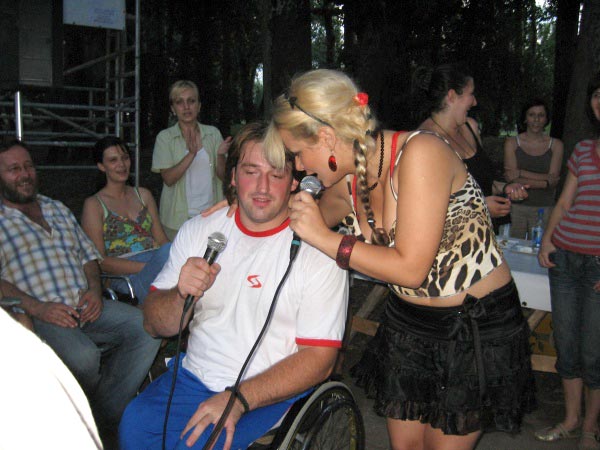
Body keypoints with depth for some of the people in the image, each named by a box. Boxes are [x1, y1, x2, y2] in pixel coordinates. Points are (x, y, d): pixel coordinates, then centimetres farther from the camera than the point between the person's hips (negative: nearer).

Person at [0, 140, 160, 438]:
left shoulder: (57, 209, 23)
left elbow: (89, 256, 22)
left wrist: (94, 289, 2)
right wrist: (36, 307, -20)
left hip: (86, 306, 6)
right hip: (38, 314, -6)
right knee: (83, 357, -34)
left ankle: (103, 419, -10)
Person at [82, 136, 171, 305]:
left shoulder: (143, 195, 23)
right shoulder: (94, 205, 7)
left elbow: (162, 239, 16)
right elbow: (99, 261, -2)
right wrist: (145, 267, -16)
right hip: (124, 275, -5)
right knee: (166, 255, -36)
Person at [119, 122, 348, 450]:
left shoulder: (318, 251, -10)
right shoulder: (197, 230, 3)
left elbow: (319, 358, -12)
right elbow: (154, 326, 3)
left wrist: (238, 399, -23)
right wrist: (182, 295, -20)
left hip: (271, 389, -3)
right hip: (195, 375, 4)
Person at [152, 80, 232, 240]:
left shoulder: (213, 133, 5)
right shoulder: (165, 137, -1)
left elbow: (222, 175, 2)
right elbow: (168, 179, -11)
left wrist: (220, 155, -18)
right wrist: (191, 154, -23)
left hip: (211, 213, 2)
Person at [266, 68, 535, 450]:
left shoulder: (422, 151, -25)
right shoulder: (350, 178, -4)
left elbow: (411, 268, -26)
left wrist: (325, 238, -21)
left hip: (477, 331, -6)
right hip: (407, 324, 6)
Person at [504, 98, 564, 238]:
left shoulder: (556, 145, 6)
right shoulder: (512, 142, 3)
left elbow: (554, 179, -5)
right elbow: (511, 178, -7)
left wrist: (520, 173, -11)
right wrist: (545, 182, -13)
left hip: (544, 209, 1)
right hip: (516, 207, 0)